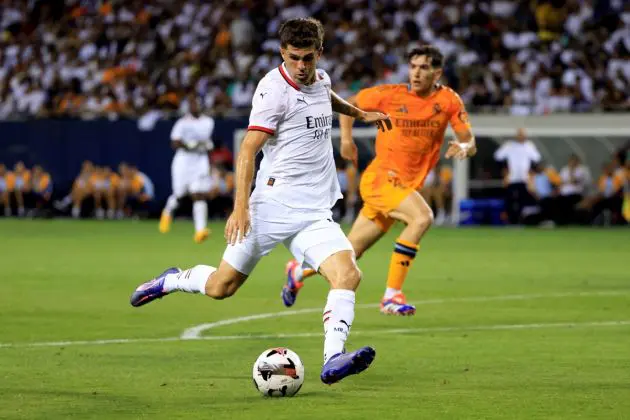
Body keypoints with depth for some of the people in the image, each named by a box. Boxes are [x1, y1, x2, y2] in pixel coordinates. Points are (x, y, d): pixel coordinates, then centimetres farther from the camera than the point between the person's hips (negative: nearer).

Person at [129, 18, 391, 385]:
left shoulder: (320, 79, 11)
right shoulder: (274, 89, -12)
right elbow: (248, 152, -17)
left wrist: (359, 113, 43)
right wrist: (241, 207, -25)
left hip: (315, 213, 6)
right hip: (274, 206, -6)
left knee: (348, 274, -19)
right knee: (221, 287, 2)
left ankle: (333, 361, -27)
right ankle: (172, 281, 33)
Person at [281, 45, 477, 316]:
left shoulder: (448, 100, 0)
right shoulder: (390, 95, -5)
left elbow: (470, 143, -2)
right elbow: (349, 104, 11)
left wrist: (464, 147, -24)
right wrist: (346, 140, 1)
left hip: (407, 186, 4)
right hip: (380, 178, -4)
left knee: (350, 253, 10)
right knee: (422, 217, -31)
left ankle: (298, 272, 37)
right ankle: (391, 295, -27)